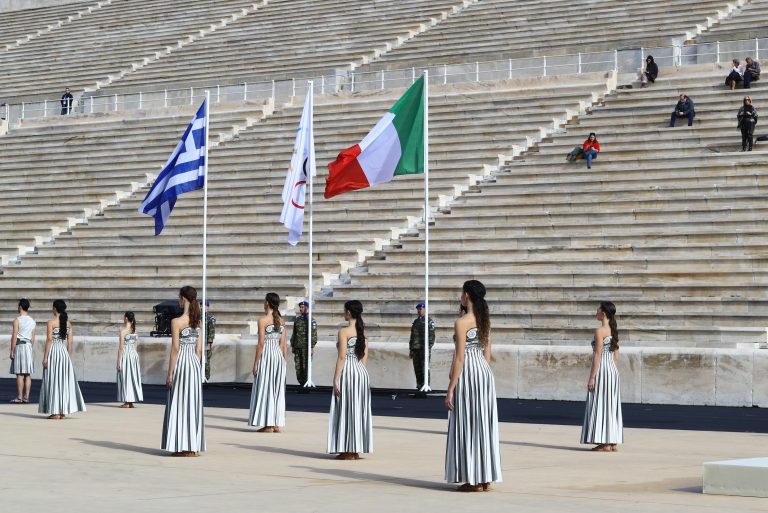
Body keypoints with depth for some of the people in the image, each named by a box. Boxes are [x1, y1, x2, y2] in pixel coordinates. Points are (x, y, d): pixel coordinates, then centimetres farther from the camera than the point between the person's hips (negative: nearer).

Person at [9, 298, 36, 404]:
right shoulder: (32, 321, 11)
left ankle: (19, 397, -7)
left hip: (19, 346, -6)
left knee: (20, 374, -6)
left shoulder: (17, 320, -9)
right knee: (28, 374, 6)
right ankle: (26, 396, 8)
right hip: (29, 346, 6)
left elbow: (14, 337, -11)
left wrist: (12, 351, -7)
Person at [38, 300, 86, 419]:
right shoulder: (68, 323, 7)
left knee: (54, 381, 0)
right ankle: (63, 411, 9)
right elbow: (70, 341, 7)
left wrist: (45, 357, -9)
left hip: (53, 351, -5)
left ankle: (55, 412, -2)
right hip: (64, 351, 5)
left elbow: (49, 340, -12)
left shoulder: (51, 322, -8)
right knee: (64, 381, 8)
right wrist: (68, 356, 15)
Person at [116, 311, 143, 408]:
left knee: (125, 378, 0)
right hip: (134, 354, 6)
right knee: (133, 377, 9)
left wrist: (119, 361, -10)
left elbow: (121, 347, -13)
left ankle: (127, 402, 1)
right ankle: (131, 402, 13)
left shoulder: (123, 331, -12)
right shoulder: (134, 330, 7)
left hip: (125, 354, -6)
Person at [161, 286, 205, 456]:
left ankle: (184, 447, -1)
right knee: (193, 403, 9)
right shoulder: (197, 321, 7)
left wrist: (170, 373, -9)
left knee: (180, 403, 0)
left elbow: (175, 348, -13)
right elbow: (199, 349, 9)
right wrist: (196, 366, 17)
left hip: (181, 364, -6)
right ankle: (194, 446, 12)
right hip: (195, 364, 6)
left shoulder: (177, 322, -12)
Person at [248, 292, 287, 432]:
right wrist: (284, 360, 15)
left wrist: (255, 363, -8)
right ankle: (277, 424, 10)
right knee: (277, 389, 9)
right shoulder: (281, 321, 8)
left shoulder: (263, 320, -10)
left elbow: (261, 343, -12)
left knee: (265, 389, 0)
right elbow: (283, 343, 9)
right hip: (279, 355, 6)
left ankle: (268, 425, -1)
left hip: (266, 355, -6)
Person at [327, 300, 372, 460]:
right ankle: (356, 450, 13)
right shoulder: (362, 332, 10)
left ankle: (348, 451, -1)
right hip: (361, 371, 7)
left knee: (346, 409, -1)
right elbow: (365, 357, 11)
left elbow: (342, 357, -14)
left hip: (347, 371, -7)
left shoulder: (344, 332, -11)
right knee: (358, 409, 10)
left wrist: (336, 380, -12)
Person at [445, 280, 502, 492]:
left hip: (467, 374, -8)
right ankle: (486, 478, 14)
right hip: (484, 372, 8)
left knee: (468, 425, -1)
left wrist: (450, 389, -13)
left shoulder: (462, 322, -14)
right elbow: (487, 354, 13)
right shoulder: (485, 320, 9)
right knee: (483, 425, 11)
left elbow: (460, 359, -16)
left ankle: (474, 480, 1)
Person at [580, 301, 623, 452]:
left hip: (601, 370, -8)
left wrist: (591, 377, -15)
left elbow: (597, 356, -16)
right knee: (611, 406, 10)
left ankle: (605, 443, -5)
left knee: (600, 405, -4)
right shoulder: (613, 331, 12)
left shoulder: (600, 331, -13)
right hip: (612, 370, 8)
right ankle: (613, 442, 12)